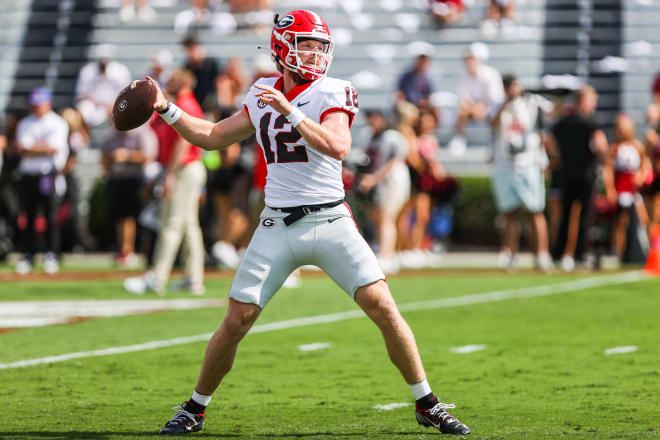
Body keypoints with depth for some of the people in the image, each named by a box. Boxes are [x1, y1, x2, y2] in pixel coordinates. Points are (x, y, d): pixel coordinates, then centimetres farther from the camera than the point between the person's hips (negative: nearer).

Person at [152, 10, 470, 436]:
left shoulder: (332, 94, -5)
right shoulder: (263, 96, 9)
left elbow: (338, 146, -23)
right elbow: (212, 137, 20)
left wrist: (290, 112, -29)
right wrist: (165, 108, 12)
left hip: (330, 221, -3)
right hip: (278, 226, 3)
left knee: (384, 309, -11)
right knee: (236, 323, 0)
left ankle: (427, 404, 3)